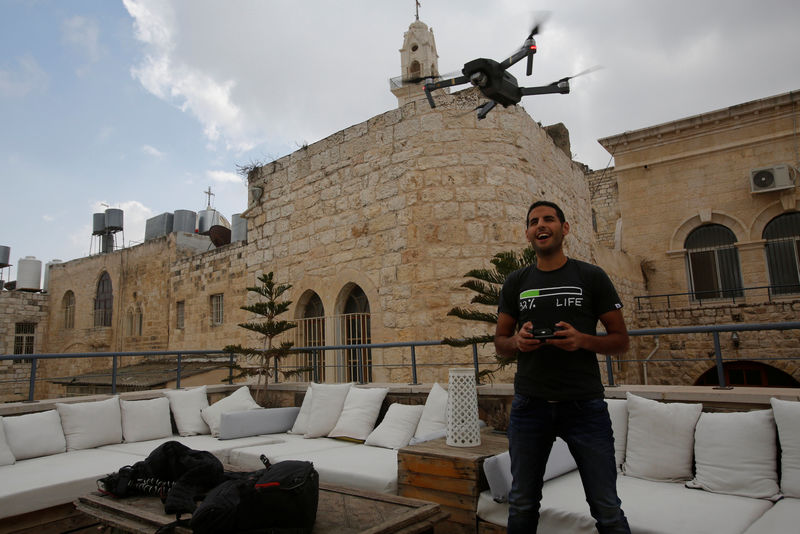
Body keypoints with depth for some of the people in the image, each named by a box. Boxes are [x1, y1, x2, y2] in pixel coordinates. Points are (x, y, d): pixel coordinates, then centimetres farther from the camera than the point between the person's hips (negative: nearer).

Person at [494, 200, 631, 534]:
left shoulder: (592, 277, 2)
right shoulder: (515, 283, 8)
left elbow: (620, 340, 2)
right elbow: (499, 341, 12)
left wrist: (582, 340, -17)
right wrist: (517, 342, -11)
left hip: (584, 405, -2)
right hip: (529, 405, 2)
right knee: (521, 504, 13)